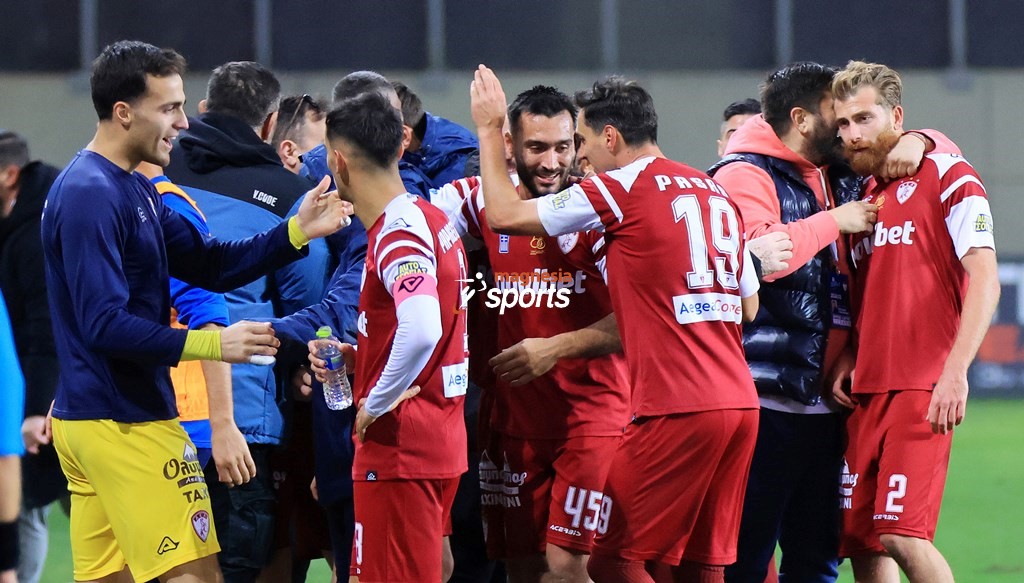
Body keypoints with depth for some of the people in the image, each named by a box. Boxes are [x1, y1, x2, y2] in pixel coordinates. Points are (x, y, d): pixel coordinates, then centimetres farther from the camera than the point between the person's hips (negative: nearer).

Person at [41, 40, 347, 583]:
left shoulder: (135, 191, 15)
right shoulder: (90, 196, -17)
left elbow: (211, 265, 12)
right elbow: (104, 324, -23)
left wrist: (297, 232, 0)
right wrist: (212, 344, -25)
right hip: (125, 424, -10)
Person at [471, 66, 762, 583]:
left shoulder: (623, 190, -5)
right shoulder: (716, 192, 17)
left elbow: (503, 214, 0)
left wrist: (489, 129, 14)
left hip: (677, 407, -8)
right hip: (739, 403, 8)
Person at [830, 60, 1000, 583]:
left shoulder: (946, 178, -4)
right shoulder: (862, 195, 18)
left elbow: (984, 283, -12)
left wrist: (955, 372, -21)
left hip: (923, 389, -7)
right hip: (866, 391, 7)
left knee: (902, 535, -18)